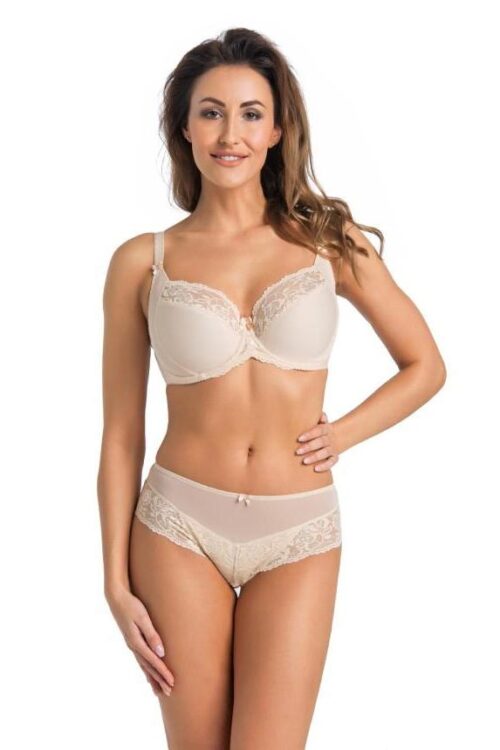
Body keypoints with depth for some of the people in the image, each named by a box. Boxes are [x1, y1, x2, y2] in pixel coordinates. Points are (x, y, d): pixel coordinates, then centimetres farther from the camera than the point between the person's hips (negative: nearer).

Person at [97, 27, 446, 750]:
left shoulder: (328, 239, 1)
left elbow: (426, 366, 10)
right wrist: (117, 583, 0)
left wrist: (342, 433, -4)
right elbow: (121, 434, 2)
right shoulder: (142, 262, -1)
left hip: (298, 537, 0)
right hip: (180, 526, 0)